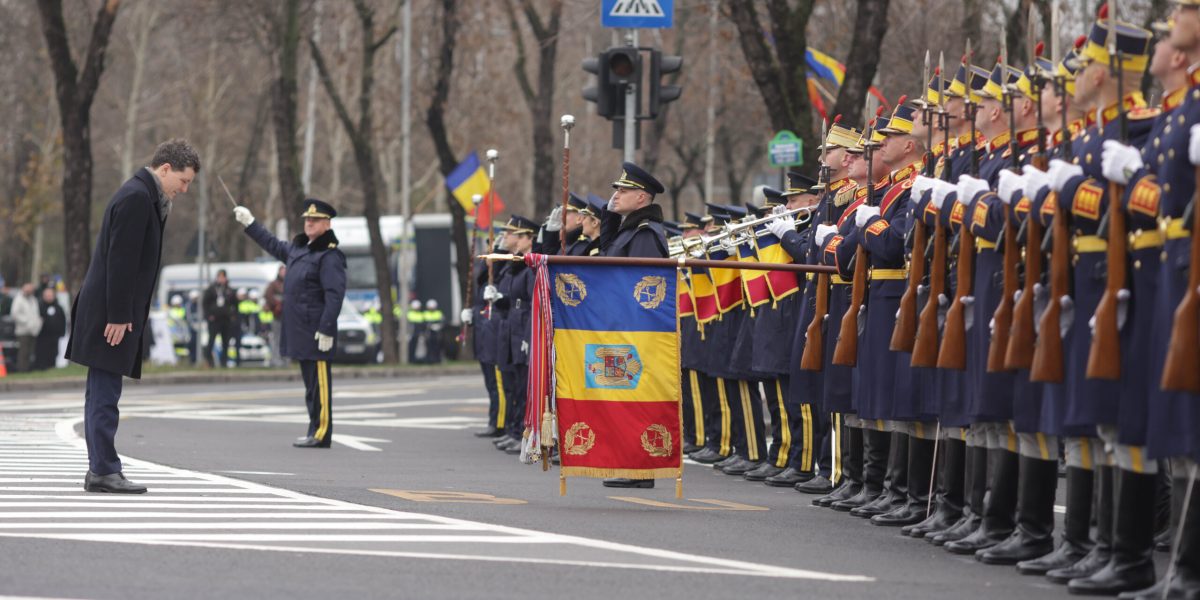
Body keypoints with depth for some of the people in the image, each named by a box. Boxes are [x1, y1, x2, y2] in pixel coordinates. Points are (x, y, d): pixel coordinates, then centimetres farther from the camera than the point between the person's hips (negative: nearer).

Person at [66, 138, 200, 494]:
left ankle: (100, 470, 15)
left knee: (102, 394, 11)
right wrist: (119, 316, -20)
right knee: (104, 394, -8)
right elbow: (121, 260, -20)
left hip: (117, 313, 11)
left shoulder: (144, 197, 17)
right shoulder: (135, 198, -15)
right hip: (110, 313, -11)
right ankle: (104, 471, -9)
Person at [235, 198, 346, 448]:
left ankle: (321, 434, -6)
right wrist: (250, 224, 42)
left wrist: (326, 330, -22)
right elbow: (274, 245, 37)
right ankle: (316, 432, 16)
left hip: (316, 332, -9)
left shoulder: (330, 256, -11)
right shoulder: (299, 248, 17)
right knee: (310, 382, 12)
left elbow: (335, 295, -17)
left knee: (318, 382, -7)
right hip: (300, 331, 9)